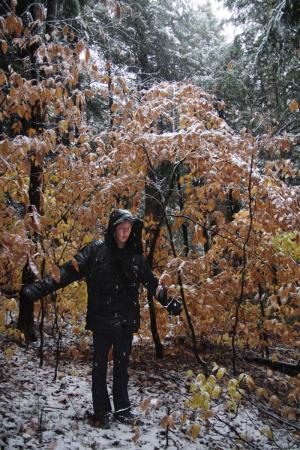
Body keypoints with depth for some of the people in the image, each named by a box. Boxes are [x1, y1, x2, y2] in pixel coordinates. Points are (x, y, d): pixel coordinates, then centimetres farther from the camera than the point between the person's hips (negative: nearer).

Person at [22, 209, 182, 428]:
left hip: (126, 321, 3)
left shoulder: (135, 256, 5)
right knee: (100, 367, 8)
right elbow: (69, 271, -14)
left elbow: (151, 282, 17)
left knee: (122, 367, 15)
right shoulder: (96, 250, -8)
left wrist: (170, 302, 21)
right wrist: (39, 288, -24)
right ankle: (101, 412, 22)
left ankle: (122, 409, 29)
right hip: (102, 320, -3)